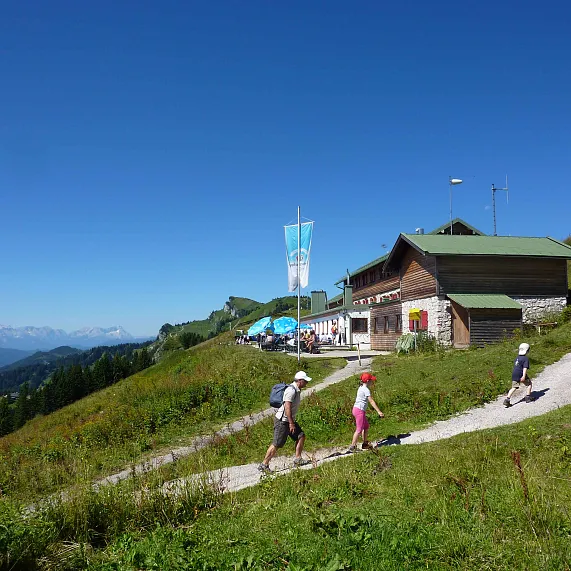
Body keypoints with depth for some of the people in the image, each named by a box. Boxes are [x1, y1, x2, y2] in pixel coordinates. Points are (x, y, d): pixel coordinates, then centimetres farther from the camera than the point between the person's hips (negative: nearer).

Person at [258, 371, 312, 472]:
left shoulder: (297, 390, 10)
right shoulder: (291, 390, -21)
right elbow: (287, 408, -26)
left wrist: (292, 422, 21)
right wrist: (291, 424, -25)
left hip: (290, 420, 10)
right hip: (282, 420, -10)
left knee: (301, 436, 6)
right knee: (276, 444, -6)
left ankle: (298, 460, 12)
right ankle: (264, 465, 2)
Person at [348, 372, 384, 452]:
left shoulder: (361, 388, 13)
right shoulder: (366, 390, -15)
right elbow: (371, 401, -20)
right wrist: (379, 411, -22)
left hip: (356, 409, 10)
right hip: (360, 410, -10)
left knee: (366, 427, 18)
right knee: (359, 429, -6)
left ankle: (365, 444, 26)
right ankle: (352, 447, -5)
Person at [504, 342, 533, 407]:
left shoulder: (517, 357, 17)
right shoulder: (526, 358, -6)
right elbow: (525, 368, -16)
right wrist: (524, 376, -23)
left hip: (514, 374, 6)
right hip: (521, 375, -6)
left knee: (514, 387, 7)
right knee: (529, 384, 18)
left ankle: (507, 399, -6)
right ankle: (528, 397, 18)